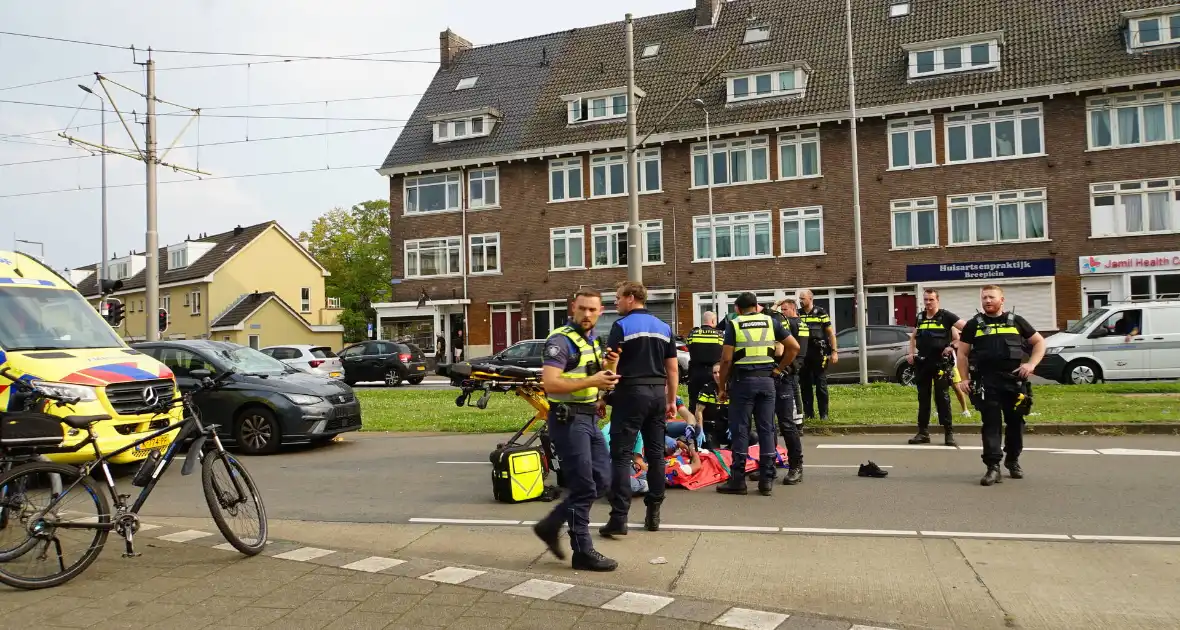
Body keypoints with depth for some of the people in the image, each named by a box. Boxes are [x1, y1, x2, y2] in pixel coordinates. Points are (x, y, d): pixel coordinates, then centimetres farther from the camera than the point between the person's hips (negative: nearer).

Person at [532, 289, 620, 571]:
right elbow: (550, 383, -23)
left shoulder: (593, 340, 14)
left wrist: (607, 369, 3)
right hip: (568, 419, -9)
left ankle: (549, 525, 21)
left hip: (589, 418, 9)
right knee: (583, 487, -4)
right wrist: (591, 382, -25)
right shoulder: (561, 340, -14)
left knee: (601, 480, 11)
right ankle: (583, 552, 9)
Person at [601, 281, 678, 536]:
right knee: (656, 453, 10)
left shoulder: (621, 326, -6)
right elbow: (672, 368, 12)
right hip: (658, 393, 6)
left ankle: (619, 518, -7)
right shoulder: (664, 327, 12)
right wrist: (672, 400, 17)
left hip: (631, 392, -6)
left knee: (621, 455, -4)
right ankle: (653, 513, 15)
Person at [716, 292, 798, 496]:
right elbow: (794, 347, 5)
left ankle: (738, 481, 4)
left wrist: (722, 386, 1)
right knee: (766, 430, 7)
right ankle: (767, 480, 9)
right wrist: (778, 369, 10)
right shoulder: (770, 322, 9)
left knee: (740, 430, 1)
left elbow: (726, 358, -7)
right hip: (767, 380, 3)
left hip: (743, 380, -3)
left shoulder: (734, 324, 0)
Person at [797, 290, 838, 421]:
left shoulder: (821, 313, -1)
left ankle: (824, 414, 8)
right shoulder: (798, 314, 8)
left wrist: (834, 352, -5)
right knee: (805, 385, 7)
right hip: (803, 354, 4)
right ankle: (808, 413, 16)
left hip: (819, 354, -3)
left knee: (821, 385, 1)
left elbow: (831, 333, 0)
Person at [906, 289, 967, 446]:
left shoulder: (946, 316, -5)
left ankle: (949, 433, 3)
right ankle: (923, 432, 15)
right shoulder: (920, 317, 11)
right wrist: (911, 353, 12)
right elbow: (913, 336, 25)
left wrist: (952, 346, -15)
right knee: (923, 398, 9)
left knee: (942, 397, -3)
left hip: (941, 363, -5)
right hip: (922, 363, 5)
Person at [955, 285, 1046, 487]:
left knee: (1015, 422, 9)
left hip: (1014, 380, 1)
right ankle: (993, 467, -5)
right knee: (991, 424, -4)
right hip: (986, 383, -1)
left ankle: (1013, 460, 28)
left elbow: (1039, 342, 14)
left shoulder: (1016, 321, 9)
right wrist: (964, 379, 2)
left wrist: (1031, 364, -2)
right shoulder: (974, 325, 9)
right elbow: (962, 353, 11)